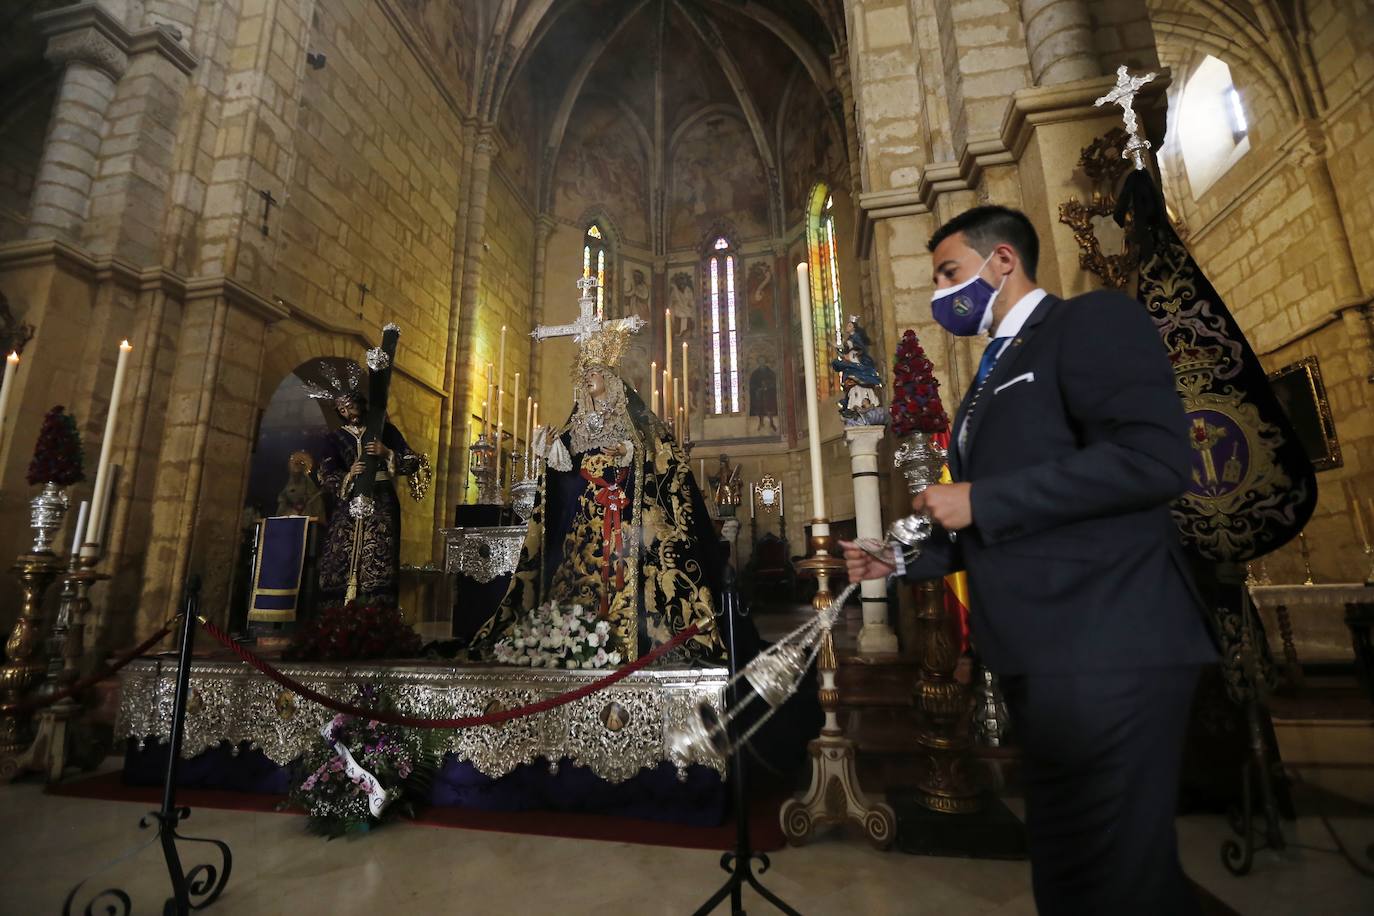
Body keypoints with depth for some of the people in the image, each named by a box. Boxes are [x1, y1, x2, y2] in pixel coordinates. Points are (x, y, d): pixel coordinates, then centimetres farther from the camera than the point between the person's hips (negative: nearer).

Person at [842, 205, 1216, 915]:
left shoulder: (1092, 320, -5)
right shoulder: (994, 375, 22)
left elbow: (1155, 457, -21)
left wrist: (978, 501, -17)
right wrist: (902, 560, 15)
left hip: (1105, 646, -9)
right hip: (1038, 652, 10)